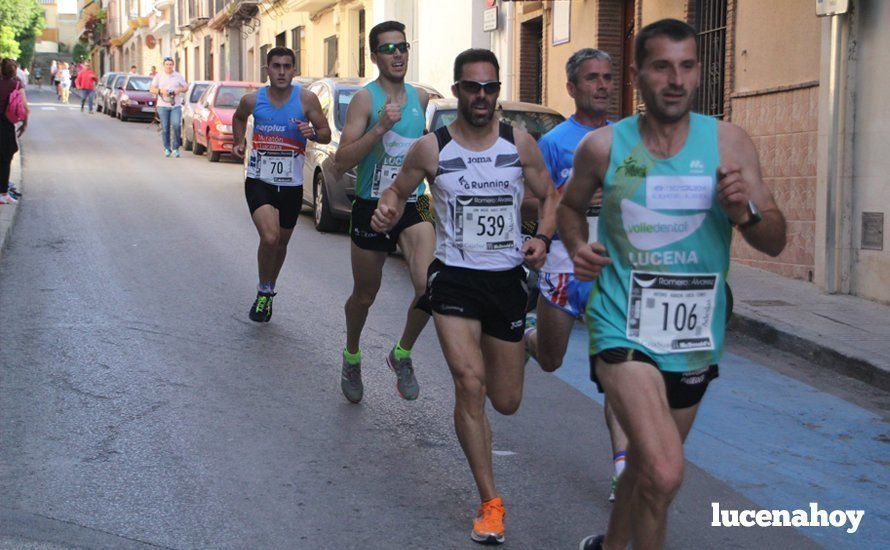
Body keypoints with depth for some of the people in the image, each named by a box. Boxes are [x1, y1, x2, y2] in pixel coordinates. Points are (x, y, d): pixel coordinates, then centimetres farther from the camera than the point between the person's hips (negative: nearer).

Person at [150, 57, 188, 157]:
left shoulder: (178, 76, 11)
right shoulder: (158, 76, 9)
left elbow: (186, 87, 14)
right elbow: (152, 89, 6)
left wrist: (180, 89, -8)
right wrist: (160, 90, -13)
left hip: (176, 105, 0)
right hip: (163, 105, 0)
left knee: (176, 126, -15)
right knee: (165, 128, -1)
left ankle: (176, 148, -4)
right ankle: (167, 149, 10)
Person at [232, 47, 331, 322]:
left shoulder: (306, 99, -6)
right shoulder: (252, 100, -1)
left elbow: (326, 135, -3)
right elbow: (238, 118, 22)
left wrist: (312, 132, -23)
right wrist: (239, 142, 7)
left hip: (291, 185, 1)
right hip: (259, 181, -1)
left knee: (281, 243, 16)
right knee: (269, 237, -22)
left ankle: (269, 290, 40)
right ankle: (264, 291, 1)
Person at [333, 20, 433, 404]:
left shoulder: (420, 98, 6)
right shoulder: (366, 99, -10)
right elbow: (341, 164, -19)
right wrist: (379, 128, -28)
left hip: (412, 208, 3)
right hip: (370, 209, -3)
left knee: (429, 286, -20)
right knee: (364, 296, 12)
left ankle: (402, 354, 5)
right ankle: (352, 358, 41)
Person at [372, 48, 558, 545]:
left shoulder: (520, 143, -1)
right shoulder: (431, 148, -4)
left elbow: (550, 196, 9)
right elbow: (400, 191, 10)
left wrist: (543, 238, -11)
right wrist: (388, 213, -14)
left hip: (507, 279, 2)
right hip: (454, 279, -2)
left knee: (506, 403, 12)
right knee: (469, 385, -18)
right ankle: (491, 503, -6)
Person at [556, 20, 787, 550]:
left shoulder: (729, 142, -4)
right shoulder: (604, 146, -5)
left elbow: (775, 243, -2)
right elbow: (571, 205, 15)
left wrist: (744, 212, -22)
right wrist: (577, 247, -4)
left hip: (696, 340, 3)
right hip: (625, 330, -3)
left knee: (649, 467, 23)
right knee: (665, 474, -23)